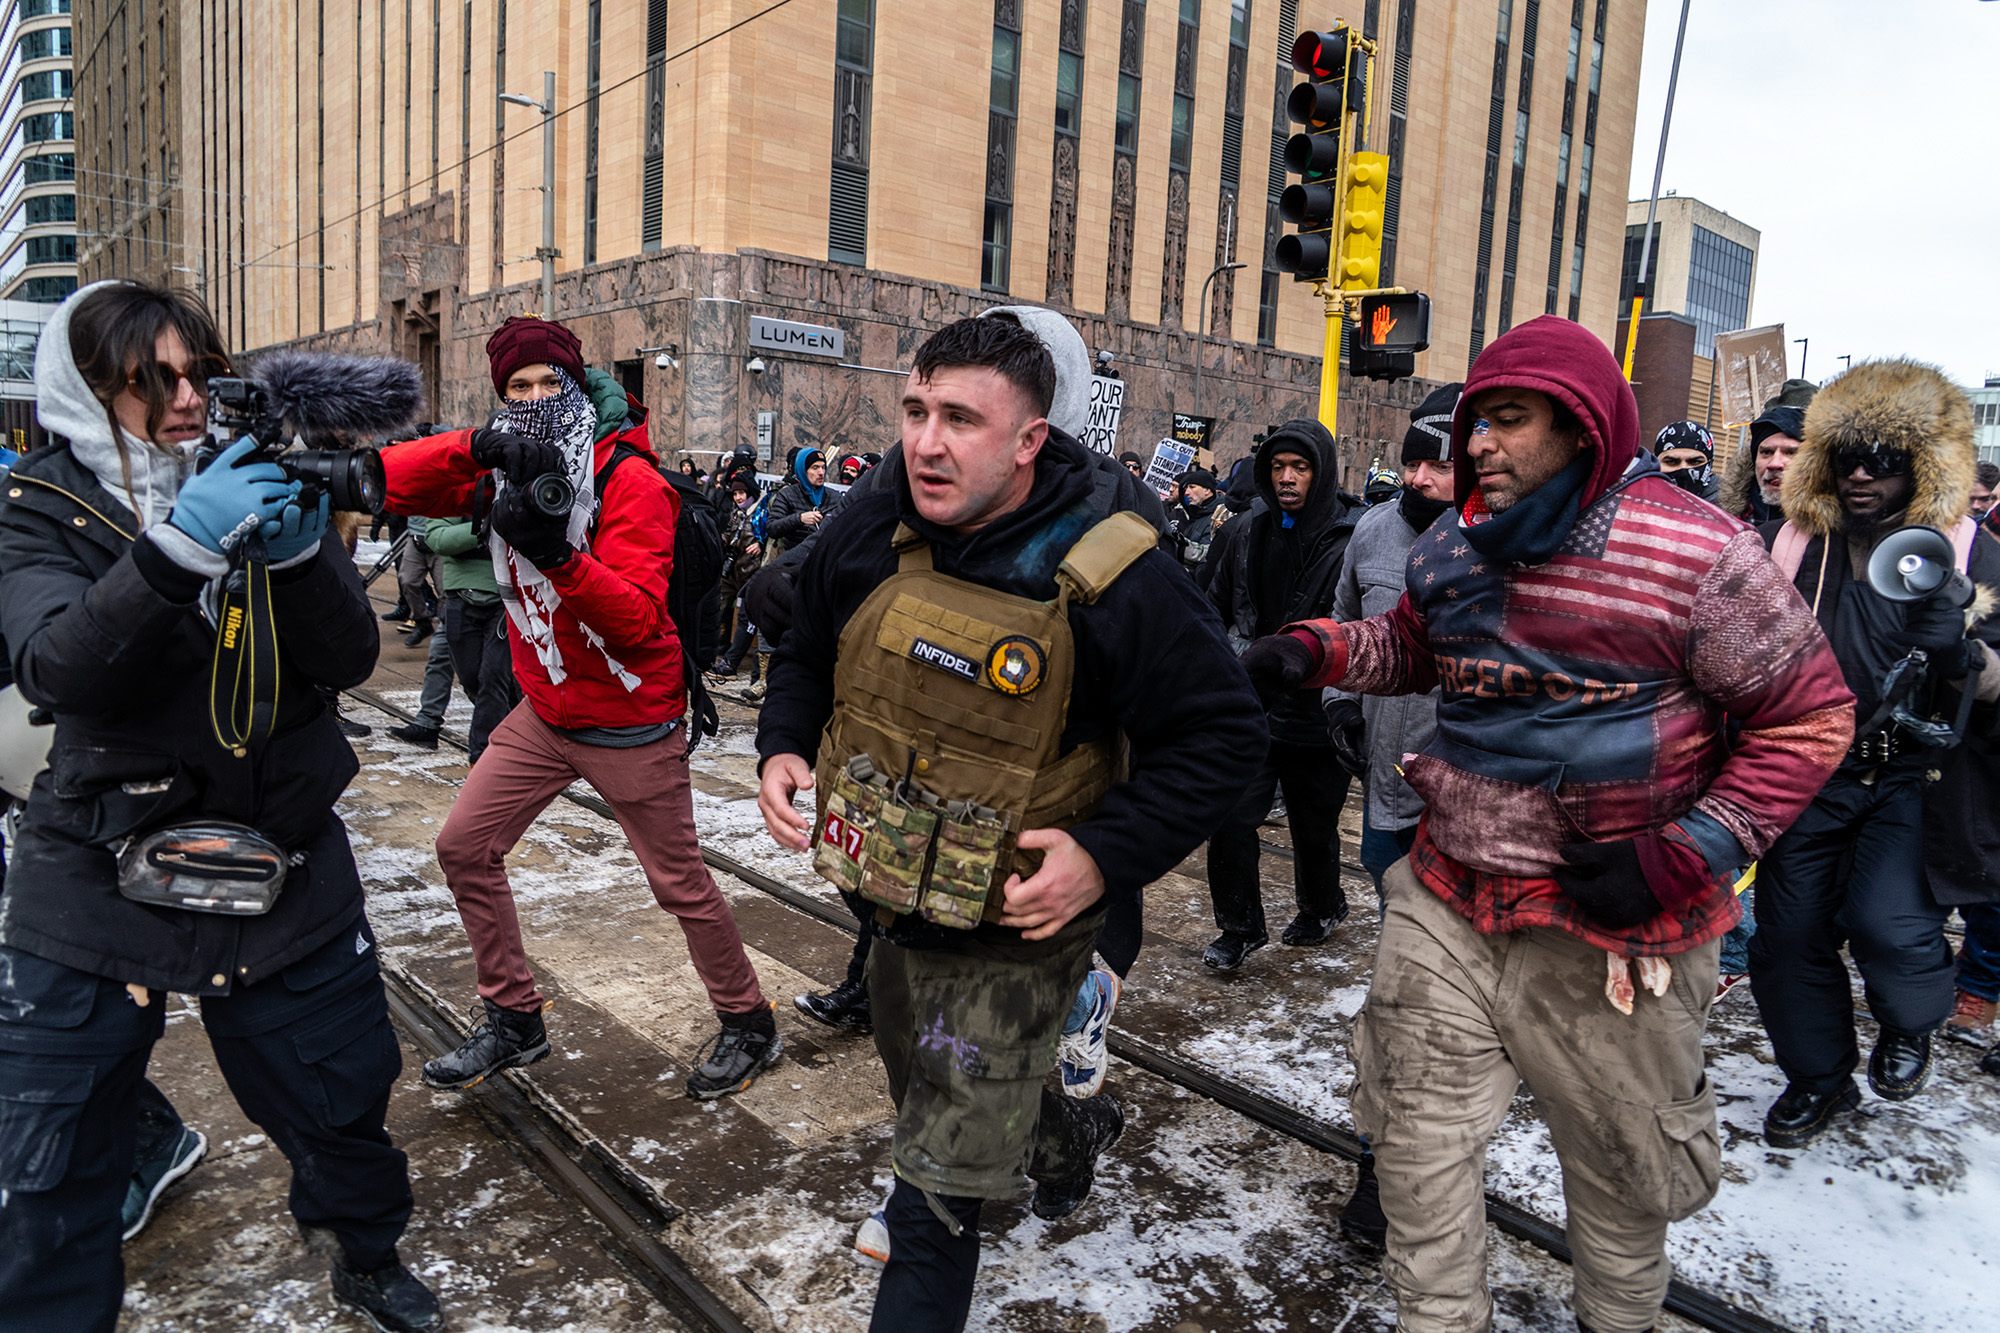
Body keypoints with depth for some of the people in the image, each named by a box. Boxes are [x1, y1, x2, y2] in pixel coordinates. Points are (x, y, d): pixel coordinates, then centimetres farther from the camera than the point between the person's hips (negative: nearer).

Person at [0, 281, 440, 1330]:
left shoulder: (258, 482, 3)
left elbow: (350, 660, -7)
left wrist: (299, 552, -25)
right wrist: (178, 547, -35)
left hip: (282, 866, 2)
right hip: (99, 880, -1)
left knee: (342, 1096, 12)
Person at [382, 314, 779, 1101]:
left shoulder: (628, 478, -18)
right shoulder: (505, 469, 0)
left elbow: (638, 618, -27)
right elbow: (392, 482, -12)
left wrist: (558, 555, -41)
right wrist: (474, 446, -27)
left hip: (630, 724, -6)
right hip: (545, 712, 7)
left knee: (680, 884, 3)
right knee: (464, 847, 9)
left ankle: (748, 1026, 23)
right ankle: (514, 1021, 26)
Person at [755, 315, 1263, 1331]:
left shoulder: (1110, 578, -23)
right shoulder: (870, 534, -8)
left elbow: (1219, 735, -16)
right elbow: (805, 651, 11)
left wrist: (1108, 856, -25)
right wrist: (782, 748, -6)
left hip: (1010, 932, -7)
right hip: (891, 901, 7)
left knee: (936, 1190, 2)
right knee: (925, 1099, 32)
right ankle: (1070, 1134, 61)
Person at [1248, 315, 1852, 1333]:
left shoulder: (1693, 552, -16)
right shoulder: (1453, 550, 1)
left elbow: (1810, 714, -9)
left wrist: (1685, 856, -18)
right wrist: (1314, 652, -1)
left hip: (1608, 925, -4)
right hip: (1446, 902, 4)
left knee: (1622, 1161, 19)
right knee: (1418, 1134, 12)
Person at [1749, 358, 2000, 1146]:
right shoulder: (1790, 541, 2)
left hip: (1915, 777, -2)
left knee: (1888, 922, -18)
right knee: (1788, 933, 6)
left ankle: (1909, 1027, 19)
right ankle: (1819, 1078, 32)